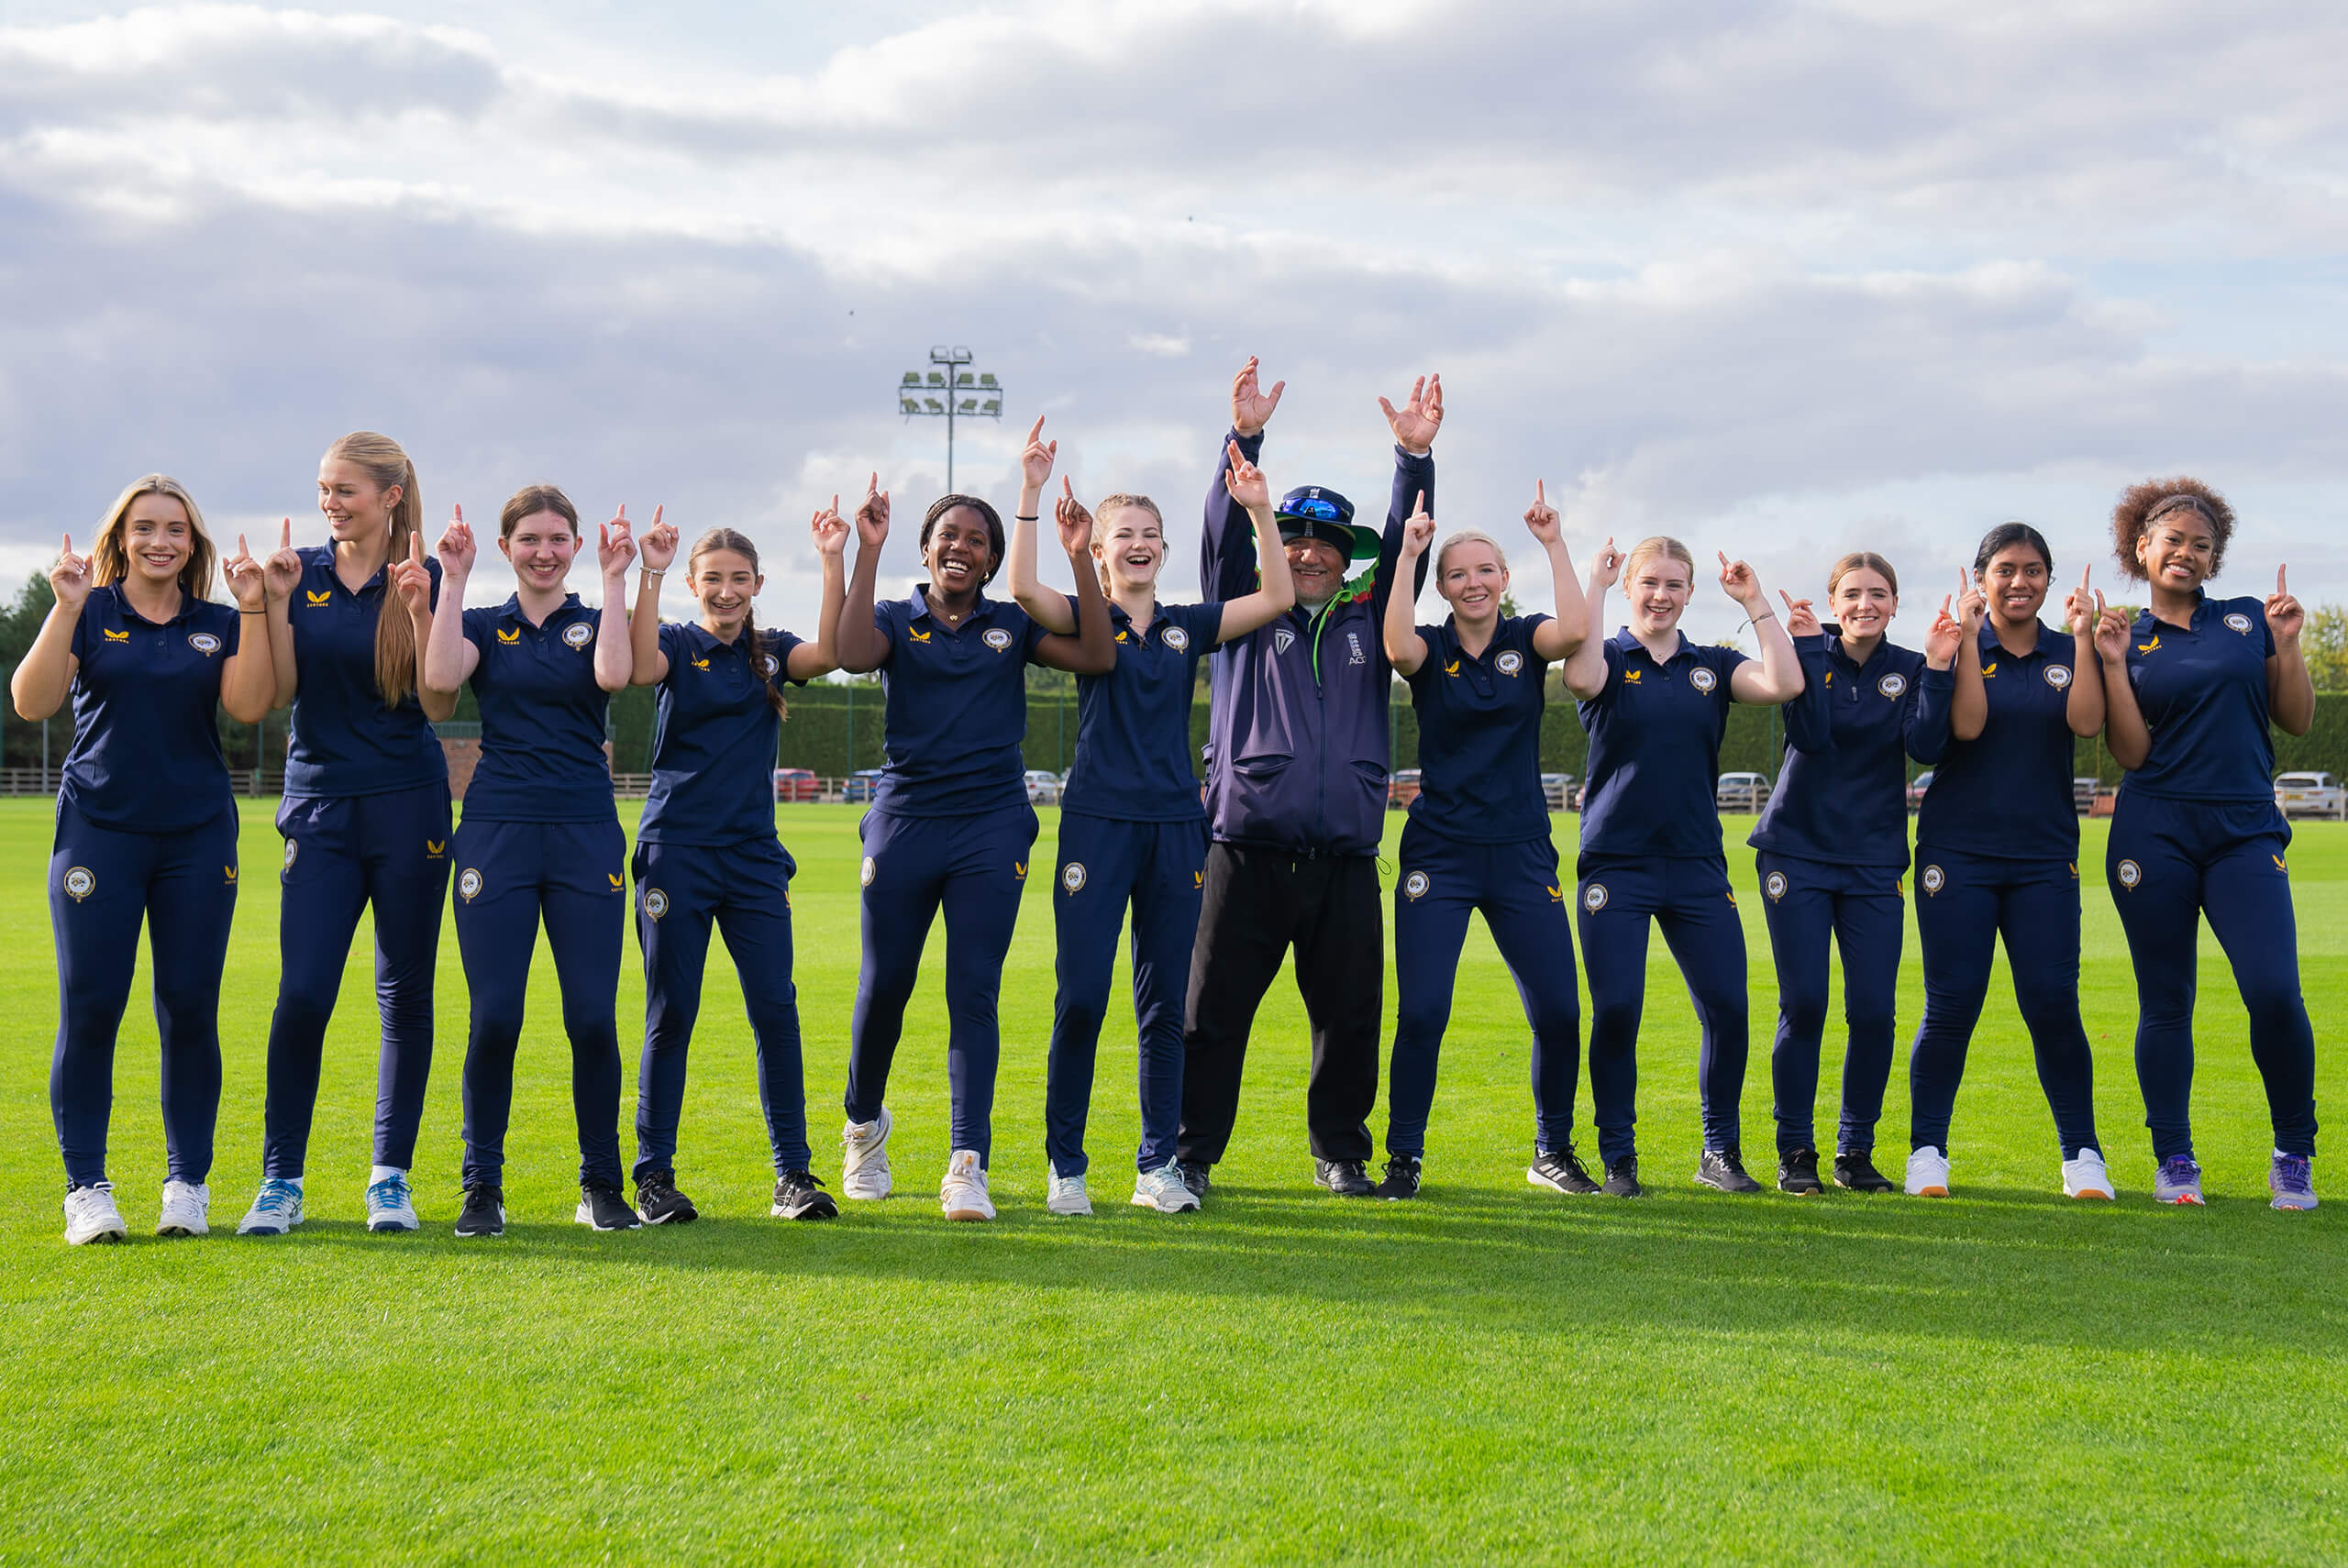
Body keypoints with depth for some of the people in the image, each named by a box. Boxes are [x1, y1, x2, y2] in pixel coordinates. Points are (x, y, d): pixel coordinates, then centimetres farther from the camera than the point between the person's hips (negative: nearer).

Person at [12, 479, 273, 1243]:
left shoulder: (217, 625, 10)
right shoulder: (89, 613, 5)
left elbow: (248, 706, -7)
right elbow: (31, 702, -8)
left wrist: (253, 610, -12)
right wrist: (65, 609, -17)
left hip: (198, 836, 2)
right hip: (98, 829, -1)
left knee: (189, 1008, 0)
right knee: (89, 1007, -5)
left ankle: (188, 1182, 10)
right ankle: (86, 1187, 4)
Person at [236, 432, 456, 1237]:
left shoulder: (424, 579, 0)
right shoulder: (301, 570, 5)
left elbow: (440, 705, -6)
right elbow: (279, 692, -1)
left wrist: (420, 609, -16)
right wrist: (277, 599, -9)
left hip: (408, 806, -1)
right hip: (320, 801, 1)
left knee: (404, 994, 4)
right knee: (302, 993, -8)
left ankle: (390, 1177, 14)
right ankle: (280, 1180, 3)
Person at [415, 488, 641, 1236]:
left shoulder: (593, 624, 9)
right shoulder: (483, 626, 10)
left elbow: (613, 675, -15)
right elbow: (439, 677, -11)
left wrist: (615, 581, -12)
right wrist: (453, 582, -9)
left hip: (586, 835, 0)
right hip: (497, 831, 0)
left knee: (593, 1018, -2)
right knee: (494, 1018, -3)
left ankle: (601, 1183, 10)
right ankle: (482, 1186, 8)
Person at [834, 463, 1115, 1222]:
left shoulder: (1012, 624, 10)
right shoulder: (896, 620, 7)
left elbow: (1098, 656, -3)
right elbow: (852, 653, -16)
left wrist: (1081, 560, -10)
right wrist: (866, 553, -19)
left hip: (992, 825, 0)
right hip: (904, 818, 0)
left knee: (974, 994, -5)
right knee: (883, 987, 5)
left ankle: (967, 1166, -7)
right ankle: (864, 1123, 31)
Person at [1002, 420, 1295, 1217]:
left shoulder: (1187, 626, 11)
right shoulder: (1084, 622, 3)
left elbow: (1278, 596, 2)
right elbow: (1023, 588, -17)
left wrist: (1260, 511, -7)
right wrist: (1032, 493, -23)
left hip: (1174, 826, 3)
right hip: (1097, 822, -3)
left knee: (1165, 1004, 6)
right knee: (1081, 999, -7)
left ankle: (1157, 1166, 14)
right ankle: (1065, 1166, 5)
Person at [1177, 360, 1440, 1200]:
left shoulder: (1368, 621, 16)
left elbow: (1406, 546, 8)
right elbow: (1225, 532, 0)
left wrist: (1415, 457, -4)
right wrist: (1243, 438, -11)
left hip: (1345, 862, 2)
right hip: (1248, 854, -2)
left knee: (1351, 1015, 6)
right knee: (1214, 1012, 0)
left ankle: (1341, 1153, 19)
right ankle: (1189, 1155, 8)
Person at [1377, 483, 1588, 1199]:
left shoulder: (1526, 639, 5)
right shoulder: (1429, 650, 1)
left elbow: (1576, 628, -17)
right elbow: (1395, 645, -23)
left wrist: (1554, 544, -16)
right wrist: (1405, 555, -20)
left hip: (1522, 853, 2)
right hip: (1438, 854, -2)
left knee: (1558, 1012, 0)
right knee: (1420, 1013, -8)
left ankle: (1554, 1152, 20)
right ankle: (1404, 1159, 5)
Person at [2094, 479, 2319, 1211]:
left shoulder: (2250, 620, 12)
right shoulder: (2127, 640, 9)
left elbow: (2297, 721, 10)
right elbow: (2132, 753, -1)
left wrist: (2288, 644, -1)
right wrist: (2113, 664, -7)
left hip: (2246, 829, 0)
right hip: (2155, 833, 0)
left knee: (2275, 992, -14)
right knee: (2165, 1004, 3)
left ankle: (2293, 1153, 4)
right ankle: (2174, 1161, 14)